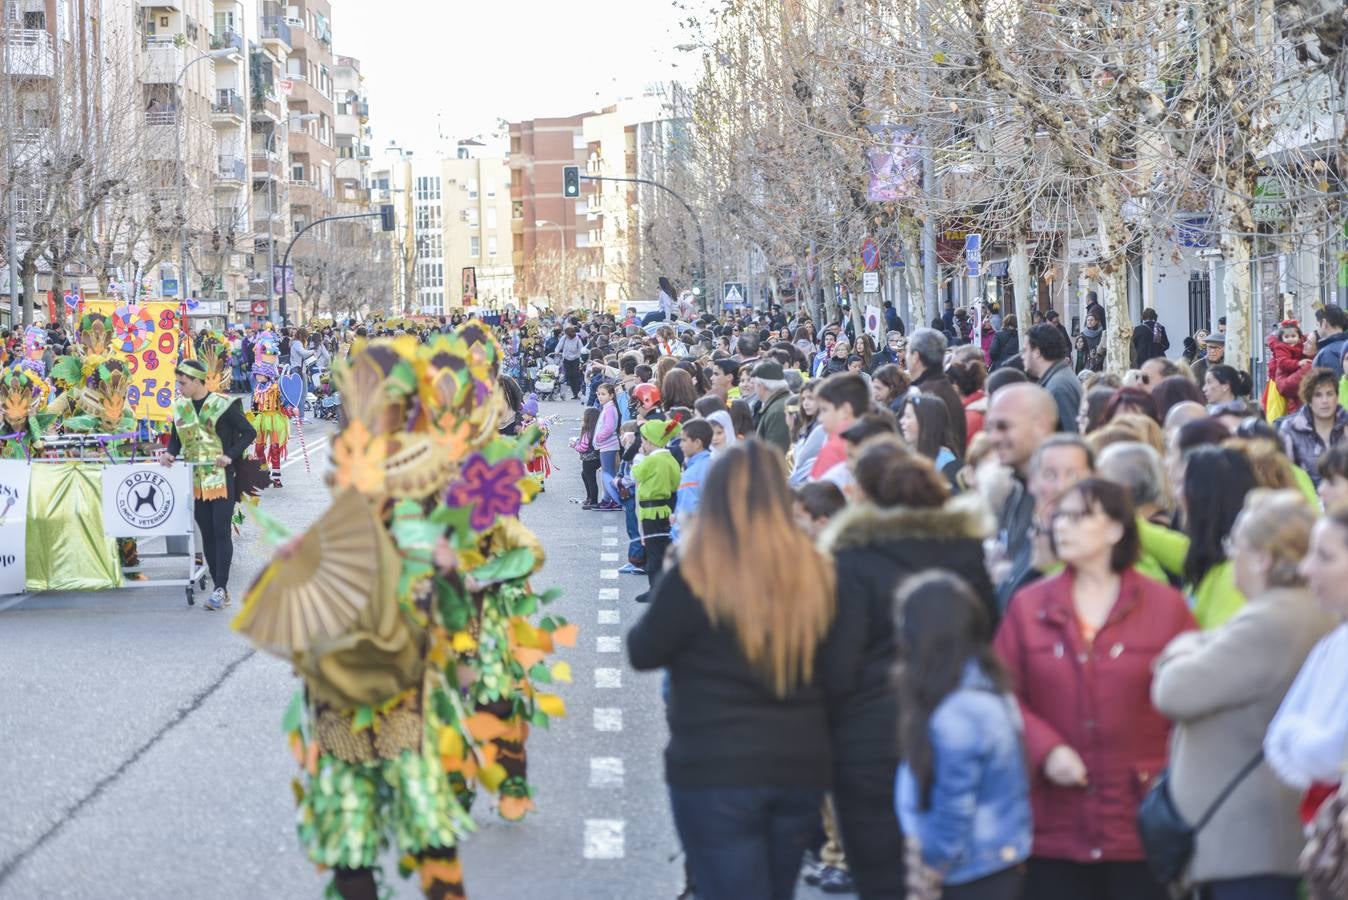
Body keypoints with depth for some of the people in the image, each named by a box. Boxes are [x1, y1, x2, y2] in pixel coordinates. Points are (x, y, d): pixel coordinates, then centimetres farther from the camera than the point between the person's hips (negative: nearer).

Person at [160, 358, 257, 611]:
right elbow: (176, 438, 18)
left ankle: (220, 589, -7)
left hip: (222, 478, -6)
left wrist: (230, 455, -17)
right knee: (206, 533, 6)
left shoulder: (222, 405, -9)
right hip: (196, 481, 6)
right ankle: (220, 589, 11)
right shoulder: (180, 407, 7)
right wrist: (170, 453, -3)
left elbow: (249, 433, -6)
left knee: (221, 531, -8)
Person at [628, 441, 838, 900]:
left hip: (715, 771, -5)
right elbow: (829, 674, 8)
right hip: (801, 766, 5)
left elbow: (642, 653, -1)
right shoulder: (815, 571, 0)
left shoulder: (696, 575, -12)